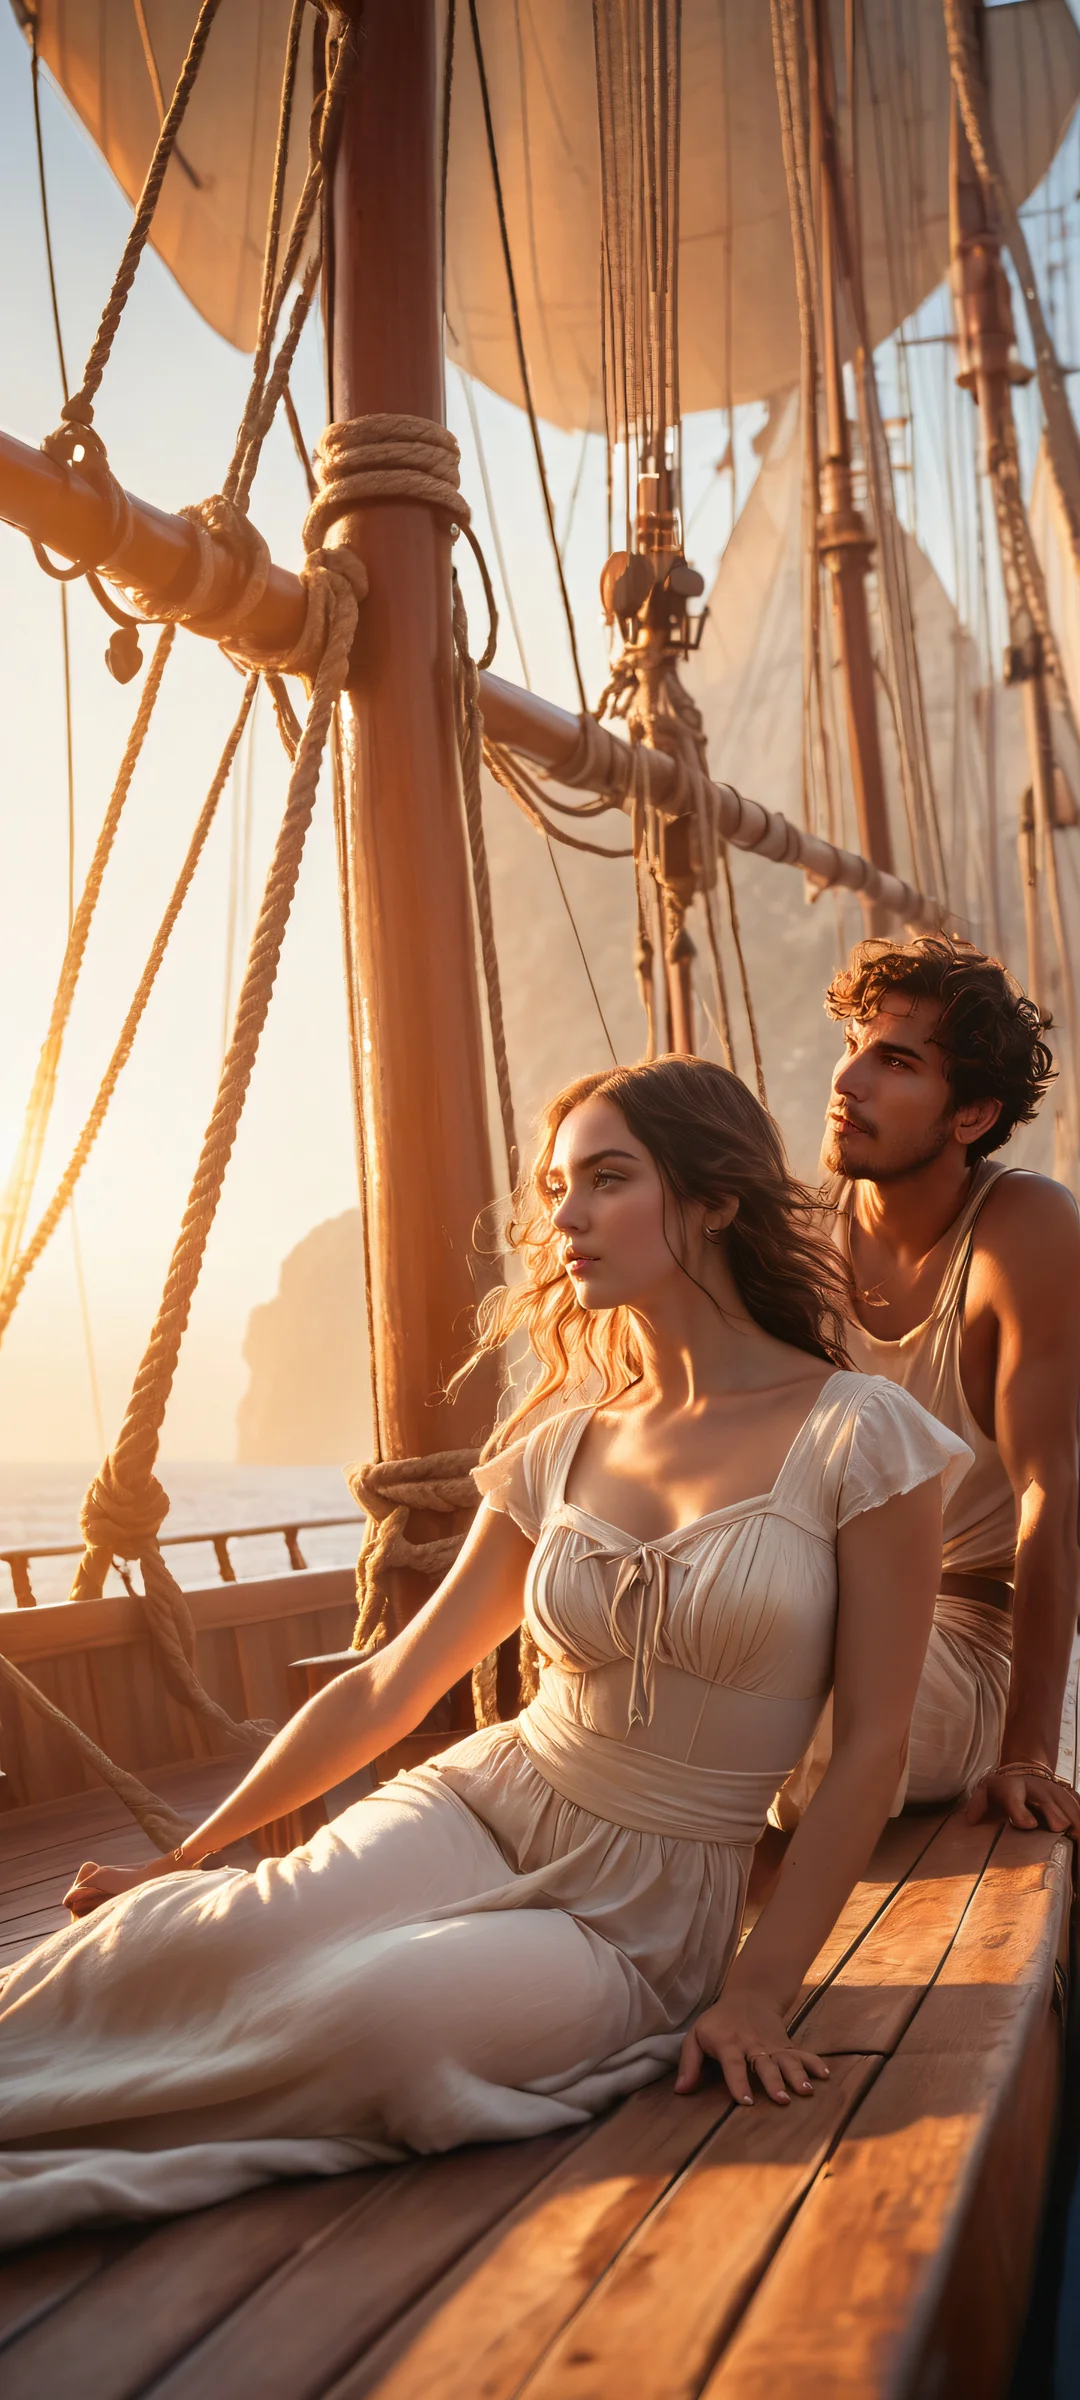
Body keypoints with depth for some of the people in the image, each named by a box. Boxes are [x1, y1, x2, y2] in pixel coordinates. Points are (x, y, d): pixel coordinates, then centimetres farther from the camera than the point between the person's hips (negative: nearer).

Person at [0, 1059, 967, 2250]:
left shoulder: (857, 1437, -7)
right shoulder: (560, 1445, 6)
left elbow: (871, 1742, -5)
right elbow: (390, 1682, 11)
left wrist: (759, 1990, -9)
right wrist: (189, 1851, 10)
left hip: (646, 1911, -3)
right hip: (477, 1808, 3)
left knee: (375, 2009, -33)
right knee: (220, 1932, -31)